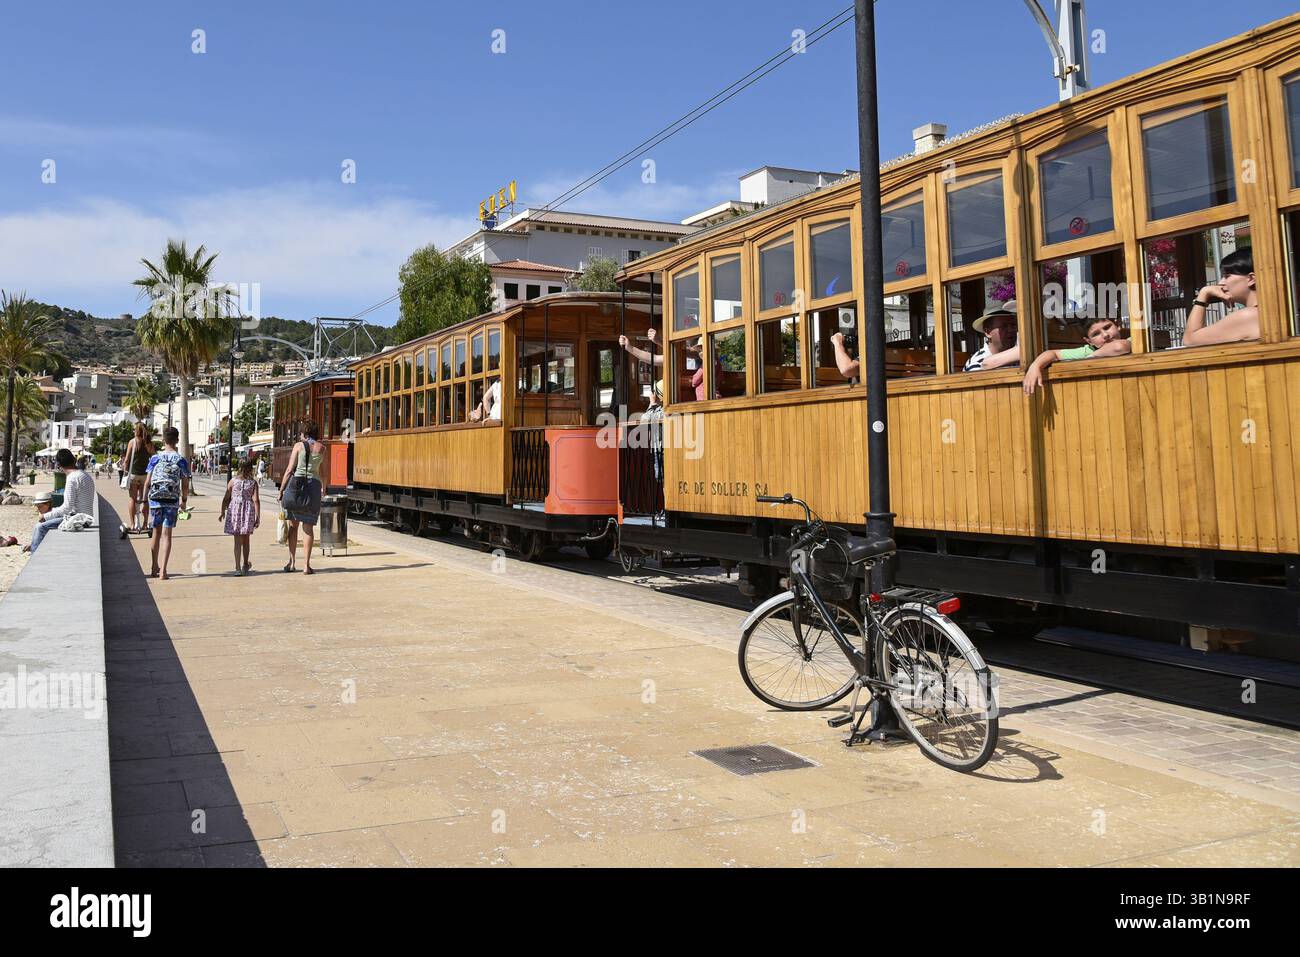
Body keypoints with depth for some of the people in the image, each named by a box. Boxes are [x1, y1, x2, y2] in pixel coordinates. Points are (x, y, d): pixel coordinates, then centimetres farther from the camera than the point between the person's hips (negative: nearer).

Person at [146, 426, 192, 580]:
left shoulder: (155, 458, 0)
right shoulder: (182, 460, -2)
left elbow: (148, 481, 0)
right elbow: (185, 484, 0)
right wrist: (184, 500, 14)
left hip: (155, 499, 1)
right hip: (172, 501, -1)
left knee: (156, 532, 15)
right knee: (166, 534, 1)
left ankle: (155, 568, 25)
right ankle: (163, 571, -6)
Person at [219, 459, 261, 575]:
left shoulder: (233, 481, 0)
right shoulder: (253, 483, -3)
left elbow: (226, 499, 2)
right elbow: (256, 500, -8)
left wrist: (222, 512, 14)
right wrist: (258, 517, -5)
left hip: (234, 510, 0)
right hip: (248, 511, 0)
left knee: (238, 540, 1)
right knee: (246, 539, 17)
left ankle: (238, 567, -7)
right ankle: (245, 565, 31)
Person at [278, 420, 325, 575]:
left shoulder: (299, 445, -1)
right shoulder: (321, 448, 6)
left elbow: (289, 470, -4)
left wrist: (281, 490, 2)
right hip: (313, 485, 1)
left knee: (293, 524, 11)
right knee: (308, 527, 4)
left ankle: (292, 562, 10)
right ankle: (306, 565, 0)